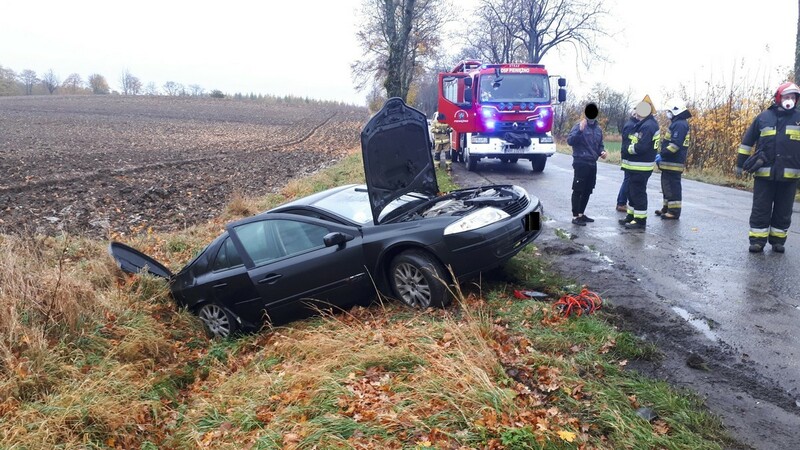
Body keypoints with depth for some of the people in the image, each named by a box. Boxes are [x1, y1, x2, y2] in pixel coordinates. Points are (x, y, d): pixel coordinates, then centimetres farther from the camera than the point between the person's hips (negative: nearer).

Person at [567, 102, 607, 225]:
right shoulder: (579, 126, -8)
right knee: (578, 190, -5)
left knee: (587, 191, 12)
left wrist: (602, 151, 3)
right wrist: (580, 130, -33)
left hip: (592, 164, 7)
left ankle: (581, 214, 23)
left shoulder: (598, 129, 13)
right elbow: (569, 141, -20)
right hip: (581, 163, -7)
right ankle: (575, 216, -2)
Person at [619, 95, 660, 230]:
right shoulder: (645, 123, 14)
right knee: (632, 191, 18)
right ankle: (631, 216, 29)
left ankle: (640, 220, 4)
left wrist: (630, 148, -9)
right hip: (636, 166, 10)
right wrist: (632, 146, -2)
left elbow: (641, 147, -25)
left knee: (638, 192, -3)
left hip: (641, 167, -10)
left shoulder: (648, 126, -19)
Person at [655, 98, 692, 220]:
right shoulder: (677, 123, 19)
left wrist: (662, 155, -22)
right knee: (667, 185, 17)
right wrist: (662, 155, 14)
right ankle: (667, 208, 27)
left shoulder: (680, 124, -15)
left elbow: (675, 145, -24)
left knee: (672, 186, -6)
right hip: (669, 162, 11)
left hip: (674, 163, -11)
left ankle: (674, 212, -2)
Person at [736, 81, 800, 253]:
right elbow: (747, 141, 10)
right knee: (761, 209, 1)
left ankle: (778, 240, 18)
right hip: (764, 173, -1)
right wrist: (740, 163, 9)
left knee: (783, 211, 8)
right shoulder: (764, 117, 6)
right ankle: (757, 241, 6)